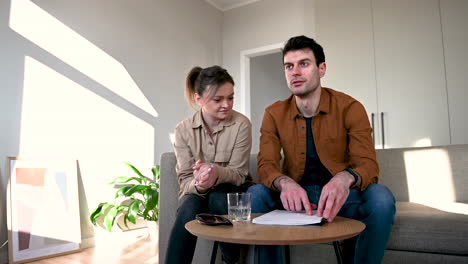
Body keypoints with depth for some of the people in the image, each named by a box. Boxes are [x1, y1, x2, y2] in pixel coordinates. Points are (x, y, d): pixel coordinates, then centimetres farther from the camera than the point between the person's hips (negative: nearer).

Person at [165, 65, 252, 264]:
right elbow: (185, 179, -10)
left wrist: (216, 173, -38)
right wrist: (198, 184, -35)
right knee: (189, 207, -32)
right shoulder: (184, 129, -9)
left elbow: (238, 174, -15)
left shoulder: (241, 124, -14)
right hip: (196, 191, 1)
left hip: (231, 191, 0)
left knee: (218, 198, -33)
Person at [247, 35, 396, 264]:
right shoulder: (274, 114, -2)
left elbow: (368, 164, -14)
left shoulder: (350, 108, -7)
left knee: (381, 198, -30)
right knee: (254, 194, -26)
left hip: (341, 195, 0)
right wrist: (285, 183, -35)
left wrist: (345, 178, -40)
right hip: (296, 196, 1)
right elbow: (266, 165, -10)